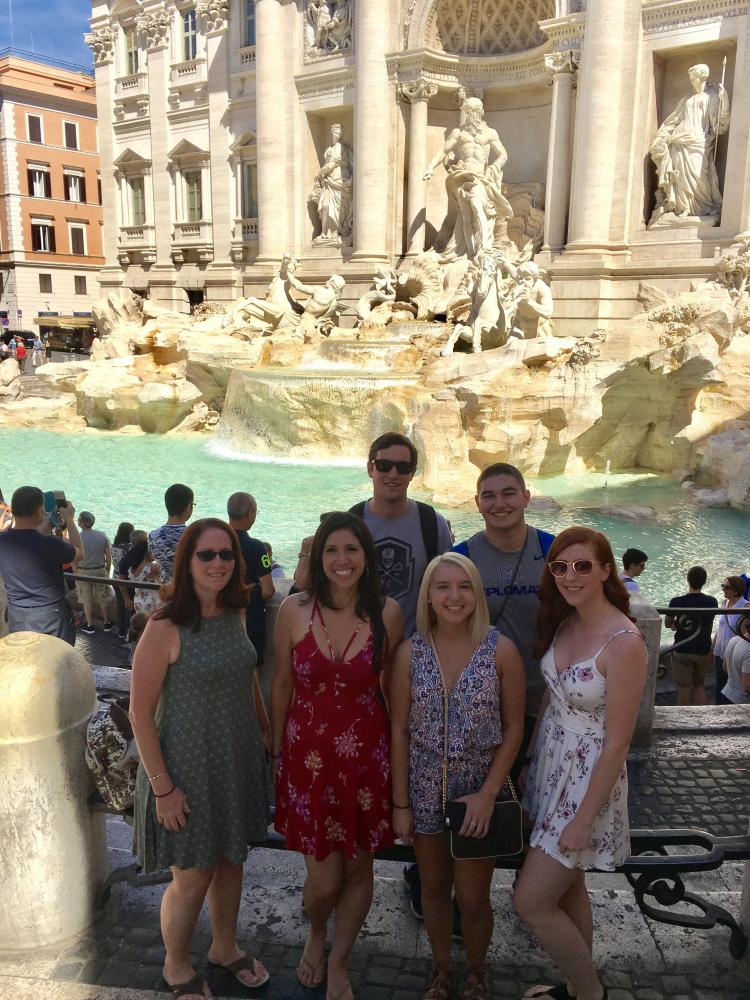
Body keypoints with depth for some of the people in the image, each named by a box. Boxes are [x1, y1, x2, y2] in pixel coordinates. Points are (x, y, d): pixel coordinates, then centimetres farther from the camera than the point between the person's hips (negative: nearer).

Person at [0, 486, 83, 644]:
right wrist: (69, 519, 5)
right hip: (50, 618, -5)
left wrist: (50, 520, 19)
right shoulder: (49, 544, -24)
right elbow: (78, 552, -3)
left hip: (16, 618, 5)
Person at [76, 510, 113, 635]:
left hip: (83, 572, -2)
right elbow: (109, 555, -1)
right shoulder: (102, 536, -6)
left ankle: (90, 626, 16)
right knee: (103, 598, 13)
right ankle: (106, 623, 22)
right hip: (100, 570, 2)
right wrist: (107, 570, 12)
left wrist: (76, 573, 1)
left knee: (87, 600, 9)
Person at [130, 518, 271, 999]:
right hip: (189, 770, -5)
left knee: (231, 859, 21)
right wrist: (162, 787, -16)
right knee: (193, 877, 11)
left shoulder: (235, 614, -2)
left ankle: (225, 946, 47)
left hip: (239, 761, 6)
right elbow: (140, 713, -17)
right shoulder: (165, 627, -22)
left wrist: (269, 737, 12)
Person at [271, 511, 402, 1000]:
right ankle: (317, 936, 42)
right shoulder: (294, 610, -9)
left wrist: (395, 752, 6)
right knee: (324, 877, 5)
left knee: (359, 868, 13)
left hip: (366, 753, 1)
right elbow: (281, 684, 1)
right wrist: (277, 751, 7)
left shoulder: (387, 612, -8)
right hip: (308, 753, -1)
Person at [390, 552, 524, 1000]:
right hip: (425, 789, 2)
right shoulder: (410, 652, -8)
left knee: (473, 897, 10)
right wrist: (400, 803, -2)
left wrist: (488, 794, -12)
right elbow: (400, 731, -3)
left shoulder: (501, 651, -12)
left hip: (481, 789, -1)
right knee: (434, 887, 18)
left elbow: (514, 728, -6)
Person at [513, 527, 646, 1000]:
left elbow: (617, 743, -20)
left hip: (589, 779, -7)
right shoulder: (564, 623, -1)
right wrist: (530, 762, 10)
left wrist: (583, 820, -17)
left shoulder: (624, 642, -24)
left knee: (531, 902, 2)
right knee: (567, 888, 22)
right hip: (552, 767, 7)